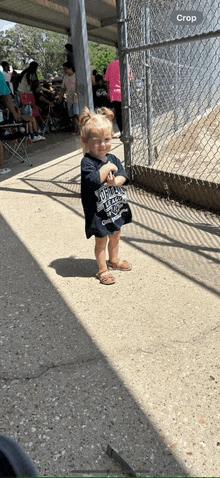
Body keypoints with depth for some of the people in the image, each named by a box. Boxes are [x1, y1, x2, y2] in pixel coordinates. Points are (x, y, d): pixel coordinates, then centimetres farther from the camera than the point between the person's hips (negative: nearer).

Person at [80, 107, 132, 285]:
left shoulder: (113, 158, 1)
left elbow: (124, 176, -5)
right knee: (101, 241, 8)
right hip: (98, 211, -7)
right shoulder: (87, 162, -19)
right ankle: (103, 269, 25)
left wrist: (114, 181, -25)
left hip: (116, 207, 7)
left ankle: (114, 260, 47)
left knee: (115, 236, 24)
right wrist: (108, 168, -25)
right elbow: (94, 180, -34)